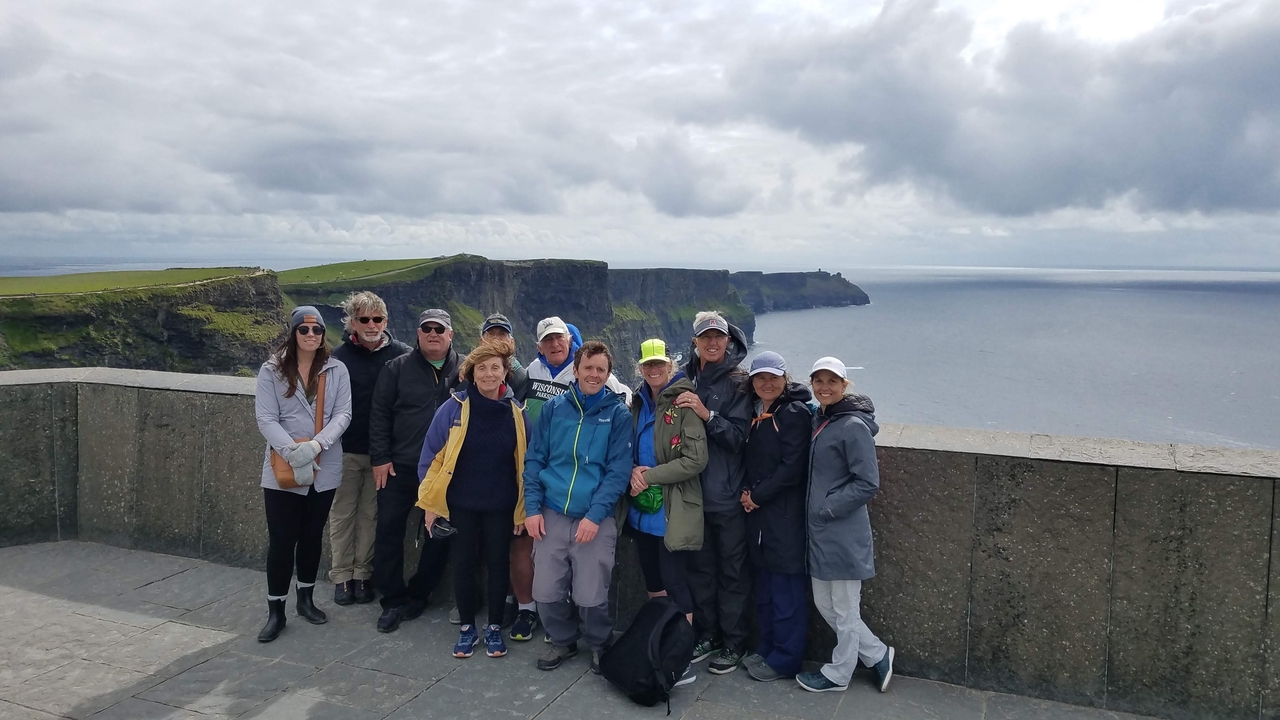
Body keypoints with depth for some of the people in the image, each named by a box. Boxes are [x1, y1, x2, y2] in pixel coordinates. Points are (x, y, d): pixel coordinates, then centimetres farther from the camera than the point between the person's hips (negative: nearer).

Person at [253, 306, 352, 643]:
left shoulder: (336, 370, 1)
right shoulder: (272, 370, -3)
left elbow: (343, 414, -5)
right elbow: (266, 419, -9)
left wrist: (316, 444, -21)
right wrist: (292, 451, -22)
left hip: (325, 469, 2)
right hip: (283, 470, -2)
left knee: (312, 536, 15)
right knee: (281, 540, 0)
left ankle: (306, 599, 31)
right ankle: (275, 611, 13)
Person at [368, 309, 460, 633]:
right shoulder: (398, 368, 2)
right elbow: (380, 414, 1)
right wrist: (380, 458, -5)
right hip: (400, 466, 0)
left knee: (439, 534, 7)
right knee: (389, 530, 2)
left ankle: (417, 595, 26)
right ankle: (393, 600, 16)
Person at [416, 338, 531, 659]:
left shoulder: (516, 413, -3)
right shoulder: (454, 408, -9)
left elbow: (524, 463, 3)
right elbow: (432, 456, -5)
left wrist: (523, 508, 3)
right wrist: (430, 503, -5)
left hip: (500, 507, 1)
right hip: (460, 505, -1)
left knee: (498, 564, 10)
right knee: (463, 564, 9)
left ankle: (494, 628, 27)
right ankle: (467, 628, 26)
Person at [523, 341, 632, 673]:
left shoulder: (618, 414, -2)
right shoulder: (553, 408, 4)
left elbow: (618, 470, -7)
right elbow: (534, 459, 6)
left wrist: (595, 515, -15)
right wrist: (532, 508, -3)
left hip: (596, 520, -2)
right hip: (551, 516, 2)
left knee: (591, 596, 1)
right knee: (546, 592, 5)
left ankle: (600, 645, 29)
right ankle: (563, 640, 32)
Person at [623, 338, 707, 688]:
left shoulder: (684, 402, -12)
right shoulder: (638, 400, 8)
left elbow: (696, 459, -18)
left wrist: (651, 475, -16)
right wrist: (634, 471, -6)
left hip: (671, 510, -7)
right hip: (641, 508, 7)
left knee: (673, 581, -3)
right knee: (651, 577, 16)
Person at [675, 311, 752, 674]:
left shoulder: (738, 383, -7)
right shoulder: (685, 379, 5)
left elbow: (738, 437, -13)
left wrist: (707, 415, -25)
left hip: (728, 494, -4)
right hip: (694, 490, 4)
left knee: (732, 570, 6)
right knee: (700, 566, 15)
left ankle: (733, 643, 19)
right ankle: (706, 635, 29)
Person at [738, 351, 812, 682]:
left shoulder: (795, 413, -12)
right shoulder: (756, 413, 11)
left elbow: (792, 469, -17)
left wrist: (758, 496, -10)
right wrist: (747, 492, -1)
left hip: (786, 515, -8)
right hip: (759, 512, 8)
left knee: (787, 588, 2)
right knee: (765, 585, 17)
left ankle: (785, 659, 14)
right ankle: (767, 648, 30)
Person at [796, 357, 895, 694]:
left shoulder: (853, 426, -16)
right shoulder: (819, 419, 9)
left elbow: (868, 484, -18)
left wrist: (826, 508, -17)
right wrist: (812, 509, 8)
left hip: (844, 534, -9)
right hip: (820, 531, 9)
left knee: (844, 609, 9)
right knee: (824, 604, 17)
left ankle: (837, 674, 26)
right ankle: (878, 655, 32)